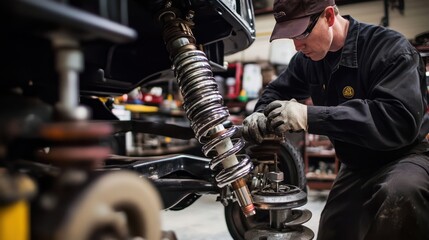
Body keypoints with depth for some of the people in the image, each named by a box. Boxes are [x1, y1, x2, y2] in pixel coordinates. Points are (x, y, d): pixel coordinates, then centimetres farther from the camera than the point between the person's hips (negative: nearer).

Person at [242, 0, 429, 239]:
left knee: (401, 192, -37)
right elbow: (278, 91, 13)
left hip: (405, 155, -6)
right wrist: (261, 115, -14)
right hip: (356, 165, 6)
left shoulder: (390, 48, -23)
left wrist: (310, 116, -44)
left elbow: (401, 121, -37)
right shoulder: (307, 59, -2)